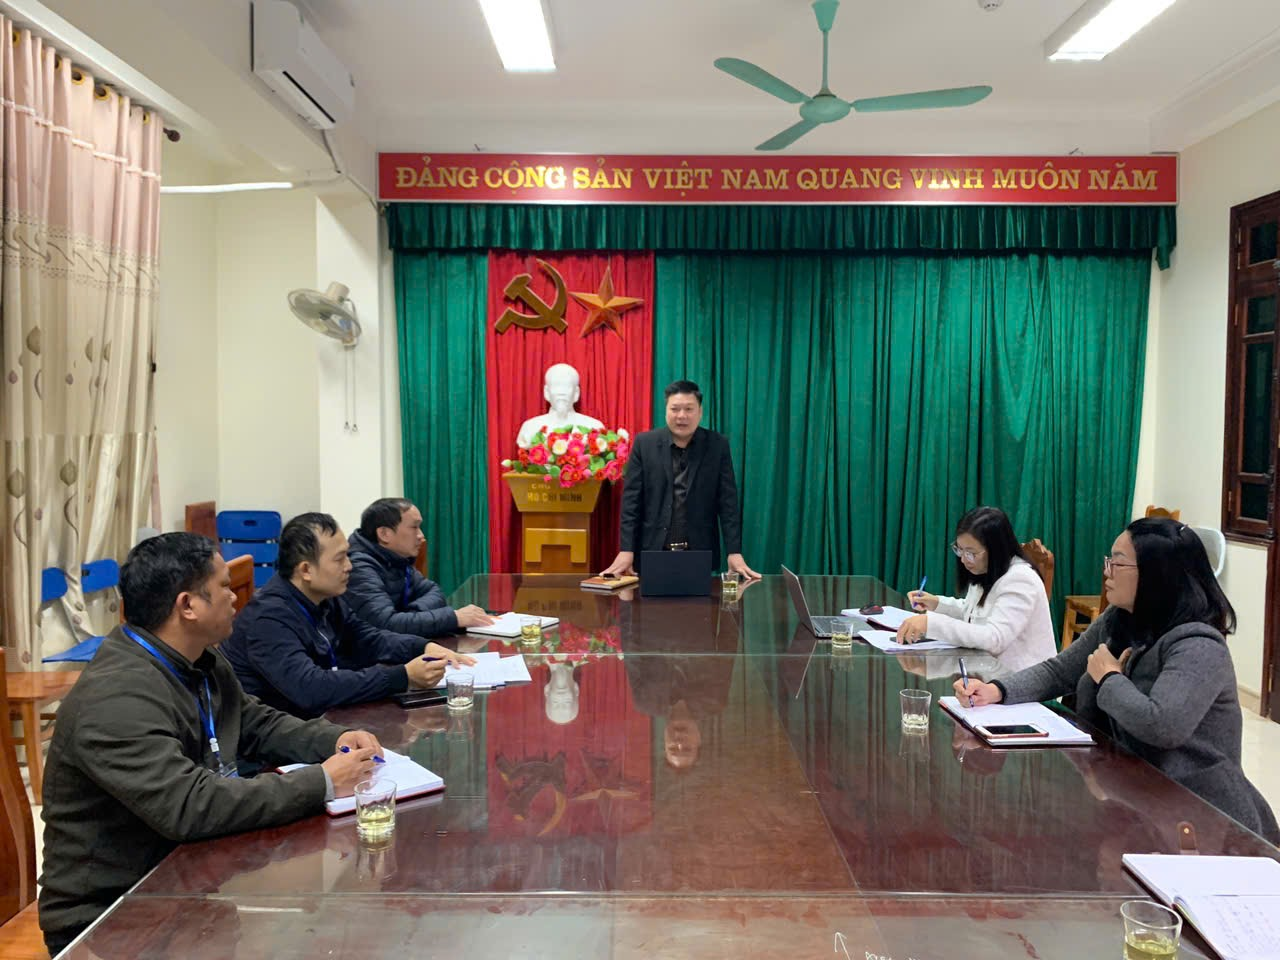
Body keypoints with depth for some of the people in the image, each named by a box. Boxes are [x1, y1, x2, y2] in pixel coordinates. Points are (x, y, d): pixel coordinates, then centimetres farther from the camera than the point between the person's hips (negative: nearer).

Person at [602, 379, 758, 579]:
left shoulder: (718, 445, 0)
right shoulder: (644, 443, 0)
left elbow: (728, 501, -2)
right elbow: (631, 499, -2)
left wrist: (734, 552, -9)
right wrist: (626, 549, -8)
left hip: (700, 553, 0)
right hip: (652, 551, 0)